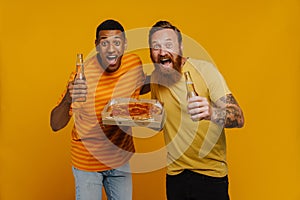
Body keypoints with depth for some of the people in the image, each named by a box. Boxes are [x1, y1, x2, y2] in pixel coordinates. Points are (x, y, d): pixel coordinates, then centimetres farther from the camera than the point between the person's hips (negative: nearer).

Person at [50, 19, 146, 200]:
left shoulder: (134, 63, -9)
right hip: (87, 162, -4)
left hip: (121, 157, 4)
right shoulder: (82, 74, -22)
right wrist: (68, 100, -45)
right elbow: (56, 125, -24)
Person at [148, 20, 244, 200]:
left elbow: (238, 118, -22)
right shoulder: (155, 78, 0)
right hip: (175, 174, 4)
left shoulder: (204, 70, -15)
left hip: (210, 174, -4)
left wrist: (211, 113, -42)